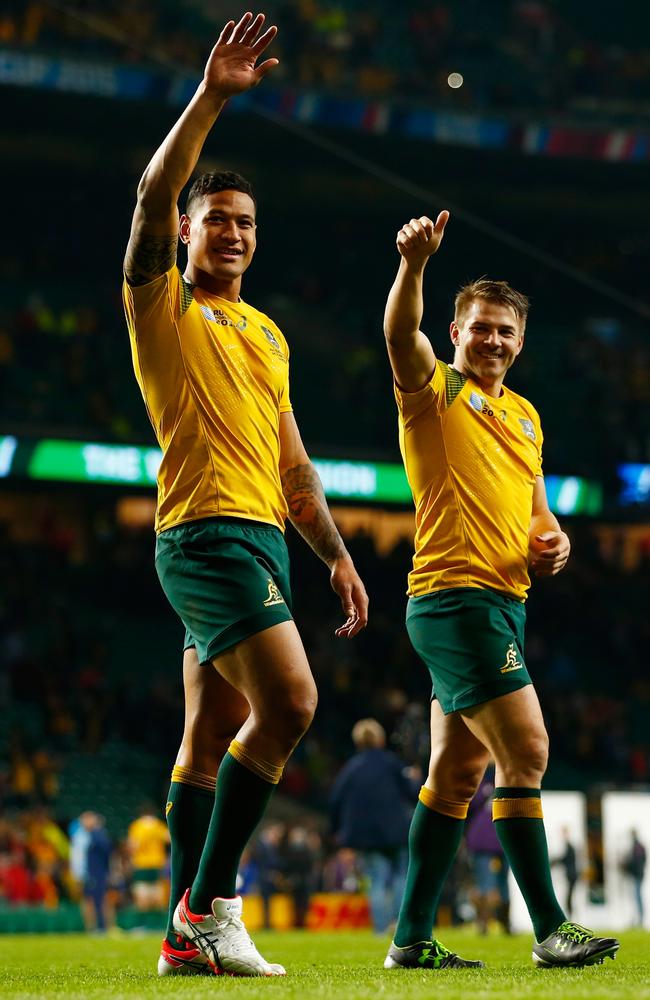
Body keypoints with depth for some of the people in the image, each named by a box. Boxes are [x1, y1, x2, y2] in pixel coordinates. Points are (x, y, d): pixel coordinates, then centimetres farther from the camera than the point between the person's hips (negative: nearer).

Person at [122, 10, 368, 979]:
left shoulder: (267, 334, 22)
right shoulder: (164, 307, 1)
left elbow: (293, 464, 24)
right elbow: (153, 197, -16)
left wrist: (337, 554, 18)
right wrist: (210, 98, -22)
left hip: (262, 536, 8)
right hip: (206, 529, -8)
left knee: (210, 740, 7)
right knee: (288, 701, -20)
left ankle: (189, 934, 8)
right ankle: (210, 901, -14)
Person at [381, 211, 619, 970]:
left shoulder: (524, 416, 20)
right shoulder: (434, 390, -2)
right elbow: (400, 333, -23)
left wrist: (553, 540, 4)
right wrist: (414, 263, -40)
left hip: (501, 601, 8)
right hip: (454, 595, -8)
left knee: (458, 772, 9)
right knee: (526, 749, -14)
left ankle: (412, 938, 14)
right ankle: (550, 929, -12)